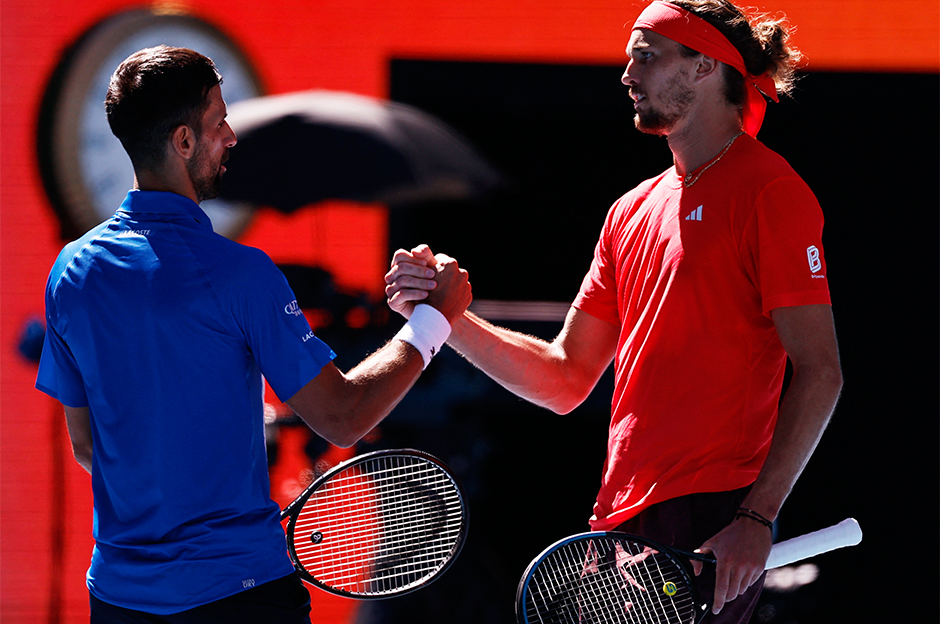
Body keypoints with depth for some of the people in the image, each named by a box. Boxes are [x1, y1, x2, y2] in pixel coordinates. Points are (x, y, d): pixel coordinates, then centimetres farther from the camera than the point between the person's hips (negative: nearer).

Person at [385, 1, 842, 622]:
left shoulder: (768, 190, -5)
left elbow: (820, 373, -11)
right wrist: (448, 317, 6)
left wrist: (756, 517, -20)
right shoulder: (633, 210, 19)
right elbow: (567, 380, 20)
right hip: (622, 523, 7)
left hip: (713, 524, -7)